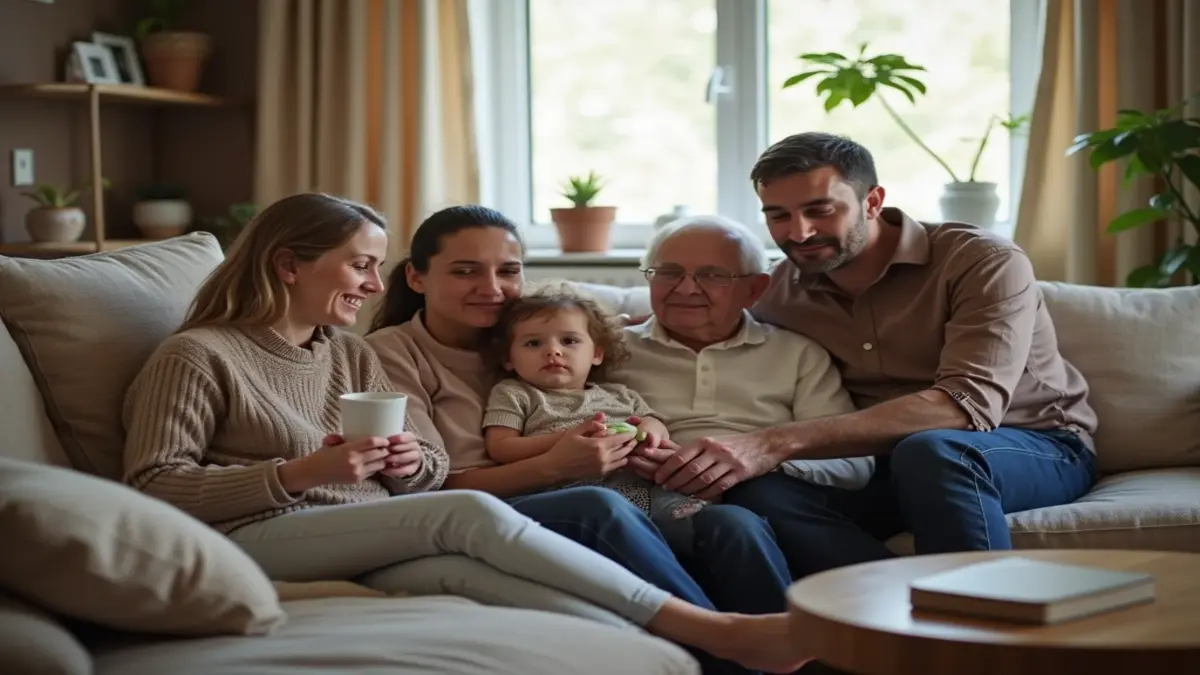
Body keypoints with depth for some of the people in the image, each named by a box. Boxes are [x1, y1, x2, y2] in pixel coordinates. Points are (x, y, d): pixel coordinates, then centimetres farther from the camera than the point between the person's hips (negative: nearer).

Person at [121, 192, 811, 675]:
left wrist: (410, 464, -6)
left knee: (472, 566, -29)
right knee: (471, 513, -31)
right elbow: (154, 488, -9)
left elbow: (436, 465, 19)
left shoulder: (352, 354, 21)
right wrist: (298, 474, -18)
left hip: (379, 545, 7)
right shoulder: (196, 356, 0)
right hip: (262, 541, -7)